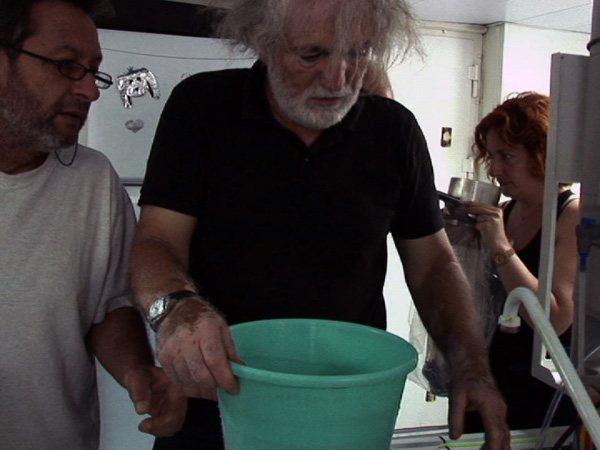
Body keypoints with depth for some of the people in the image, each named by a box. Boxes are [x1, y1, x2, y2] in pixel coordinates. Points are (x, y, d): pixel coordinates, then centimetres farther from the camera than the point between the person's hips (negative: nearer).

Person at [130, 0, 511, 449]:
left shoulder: (395, 130, -3)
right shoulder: (201, 106, -8)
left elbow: (434, 263, 2)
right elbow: (157, 242, -13)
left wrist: (472, 367, -13)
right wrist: (177, 306, -35)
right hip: (214, 401, -1)